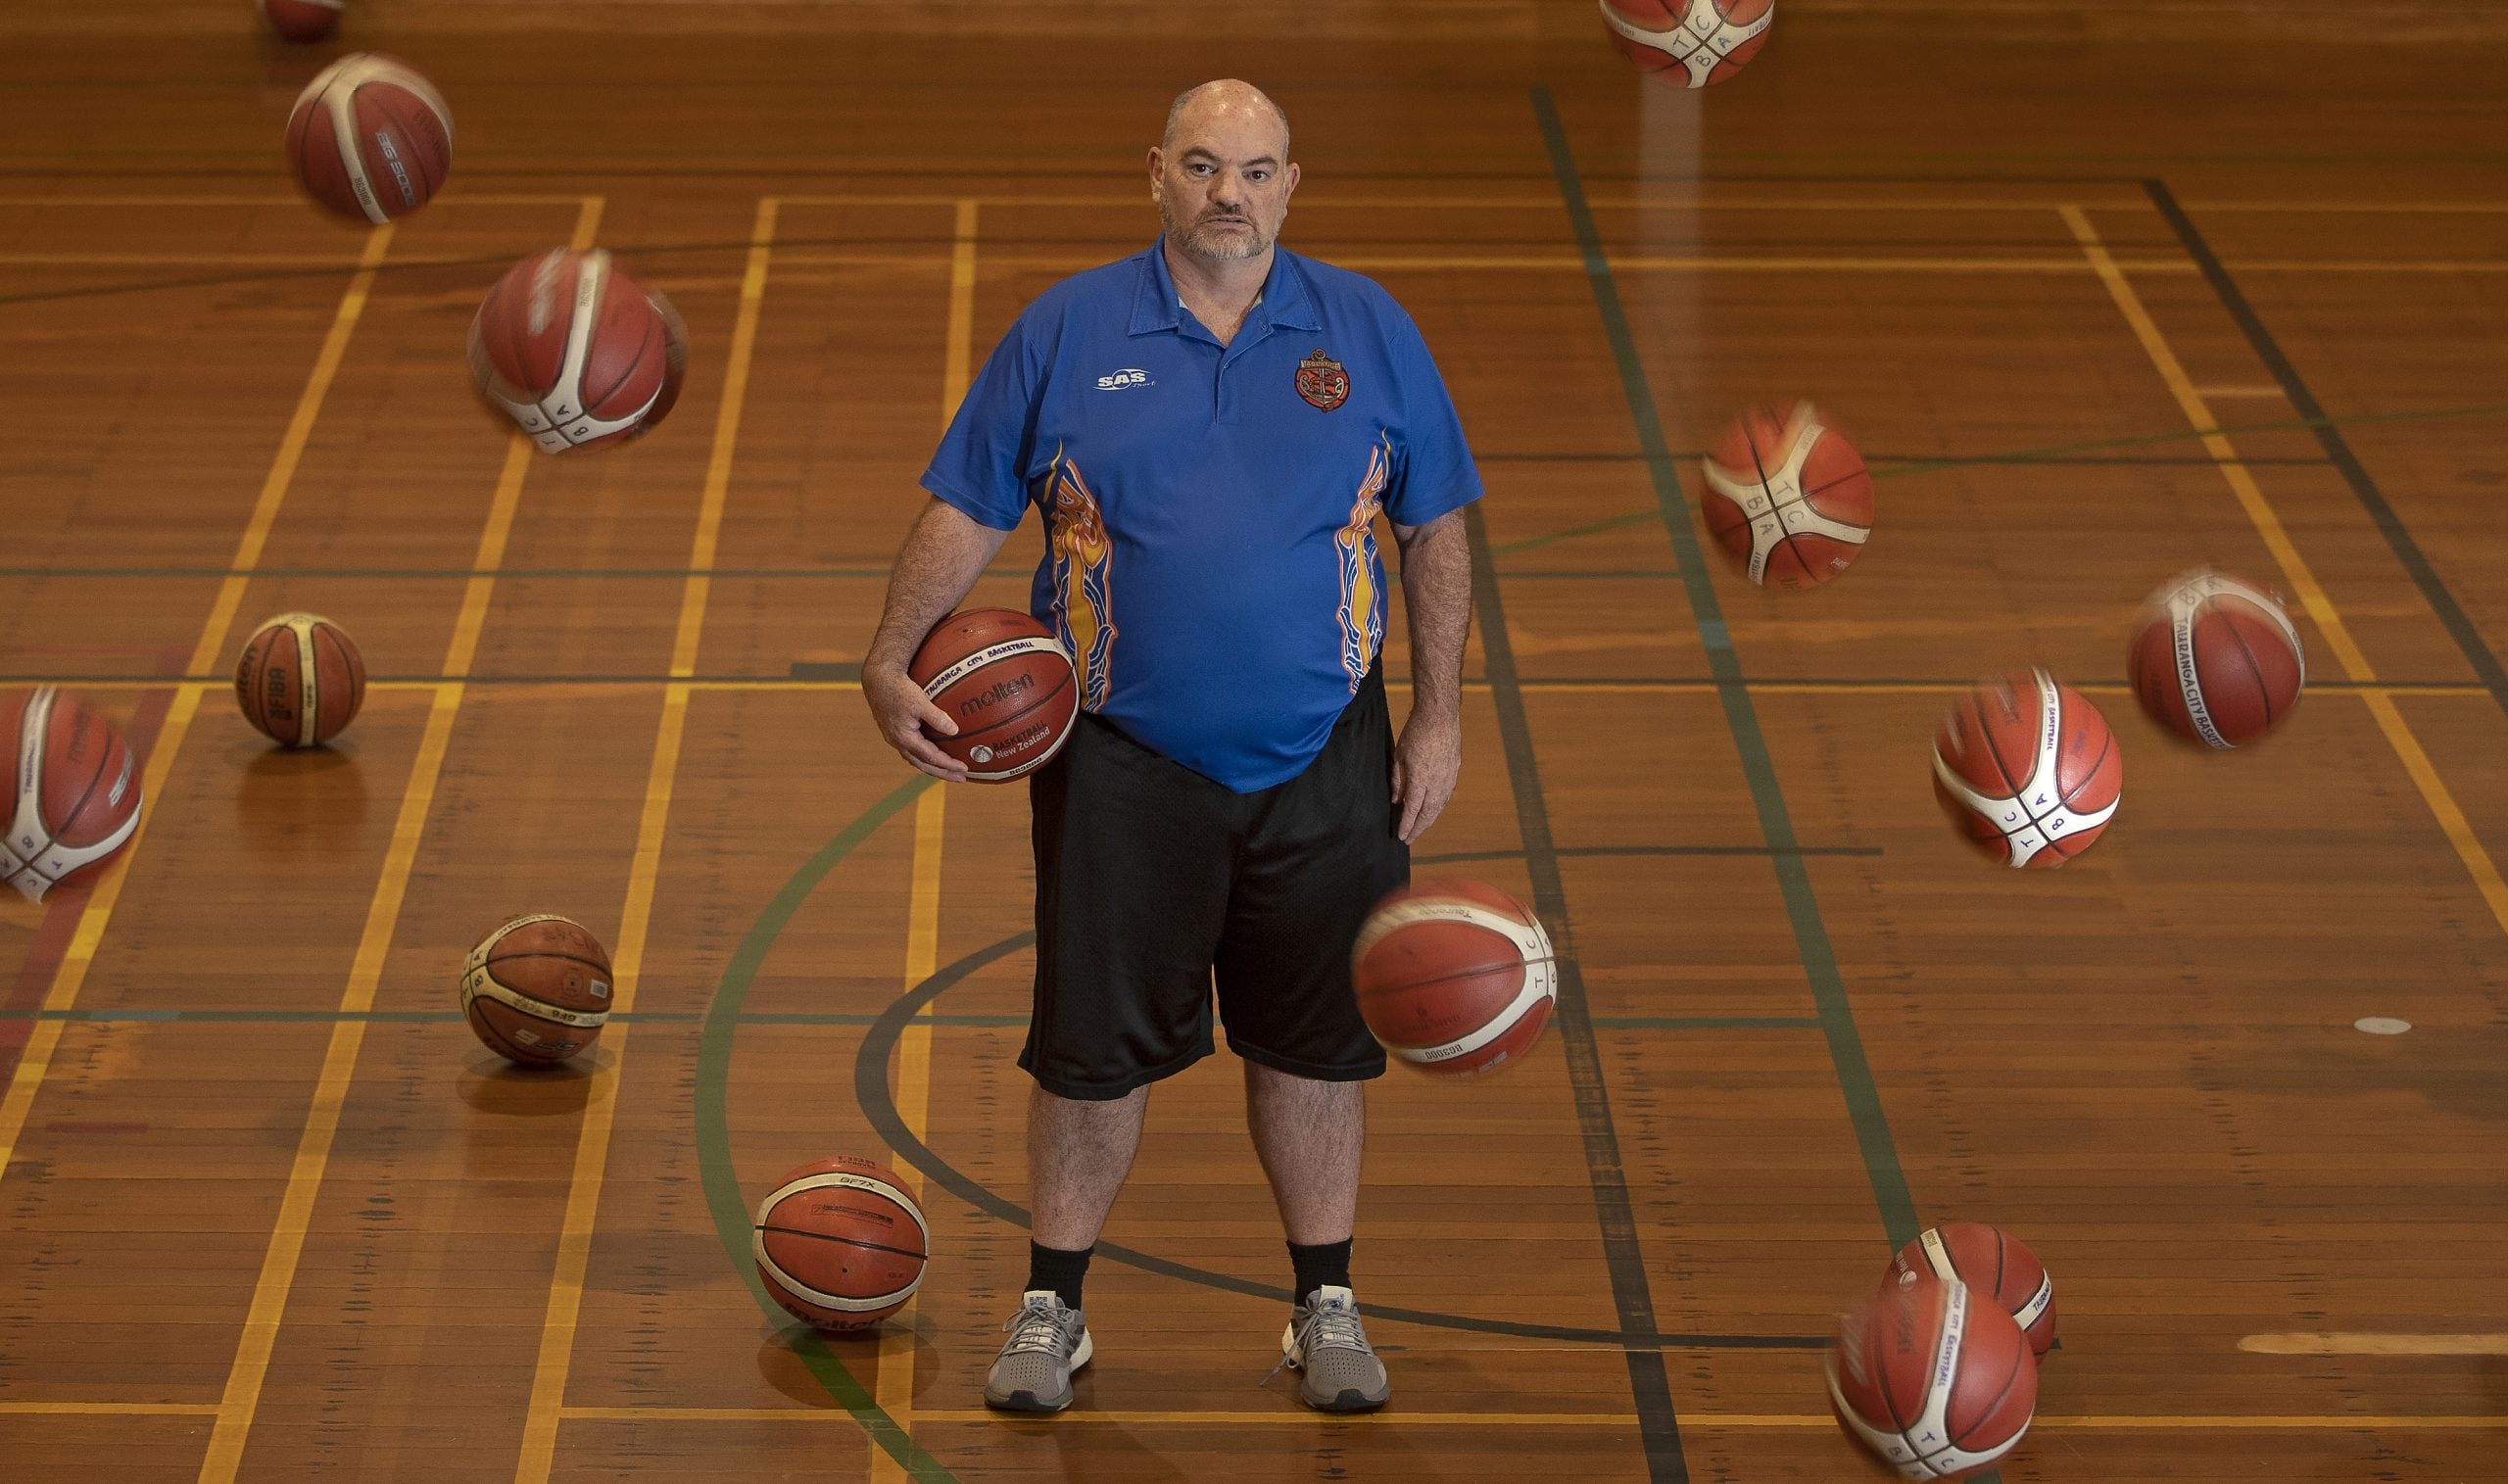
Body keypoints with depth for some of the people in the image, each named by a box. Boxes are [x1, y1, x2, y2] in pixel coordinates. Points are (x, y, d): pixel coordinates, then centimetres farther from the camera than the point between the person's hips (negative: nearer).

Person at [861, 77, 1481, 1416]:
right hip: (1122, 764, -1)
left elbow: (1436, 527, 8)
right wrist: (891, 662, -8)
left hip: (1320, 763, 1)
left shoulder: (1368, 332, 2)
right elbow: (967, 509, 2)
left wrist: (1439, 717, 5)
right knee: (1092, 1041, 5)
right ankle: (1052, 1305, 21)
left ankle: (1325, 1305, 25)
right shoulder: (1067, 331, -1)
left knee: (1315, 1039, 10)